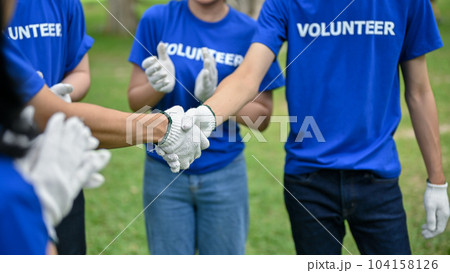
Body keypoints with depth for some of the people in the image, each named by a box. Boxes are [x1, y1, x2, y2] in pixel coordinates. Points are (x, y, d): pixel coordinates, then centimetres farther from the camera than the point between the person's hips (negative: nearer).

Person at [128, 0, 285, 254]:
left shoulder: (250, 31, -4)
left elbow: (262, 117, -1)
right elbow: (135, 102, 0)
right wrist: (158, 87, -21)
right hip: (165, 173, 0)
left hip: (224, 174, 0)